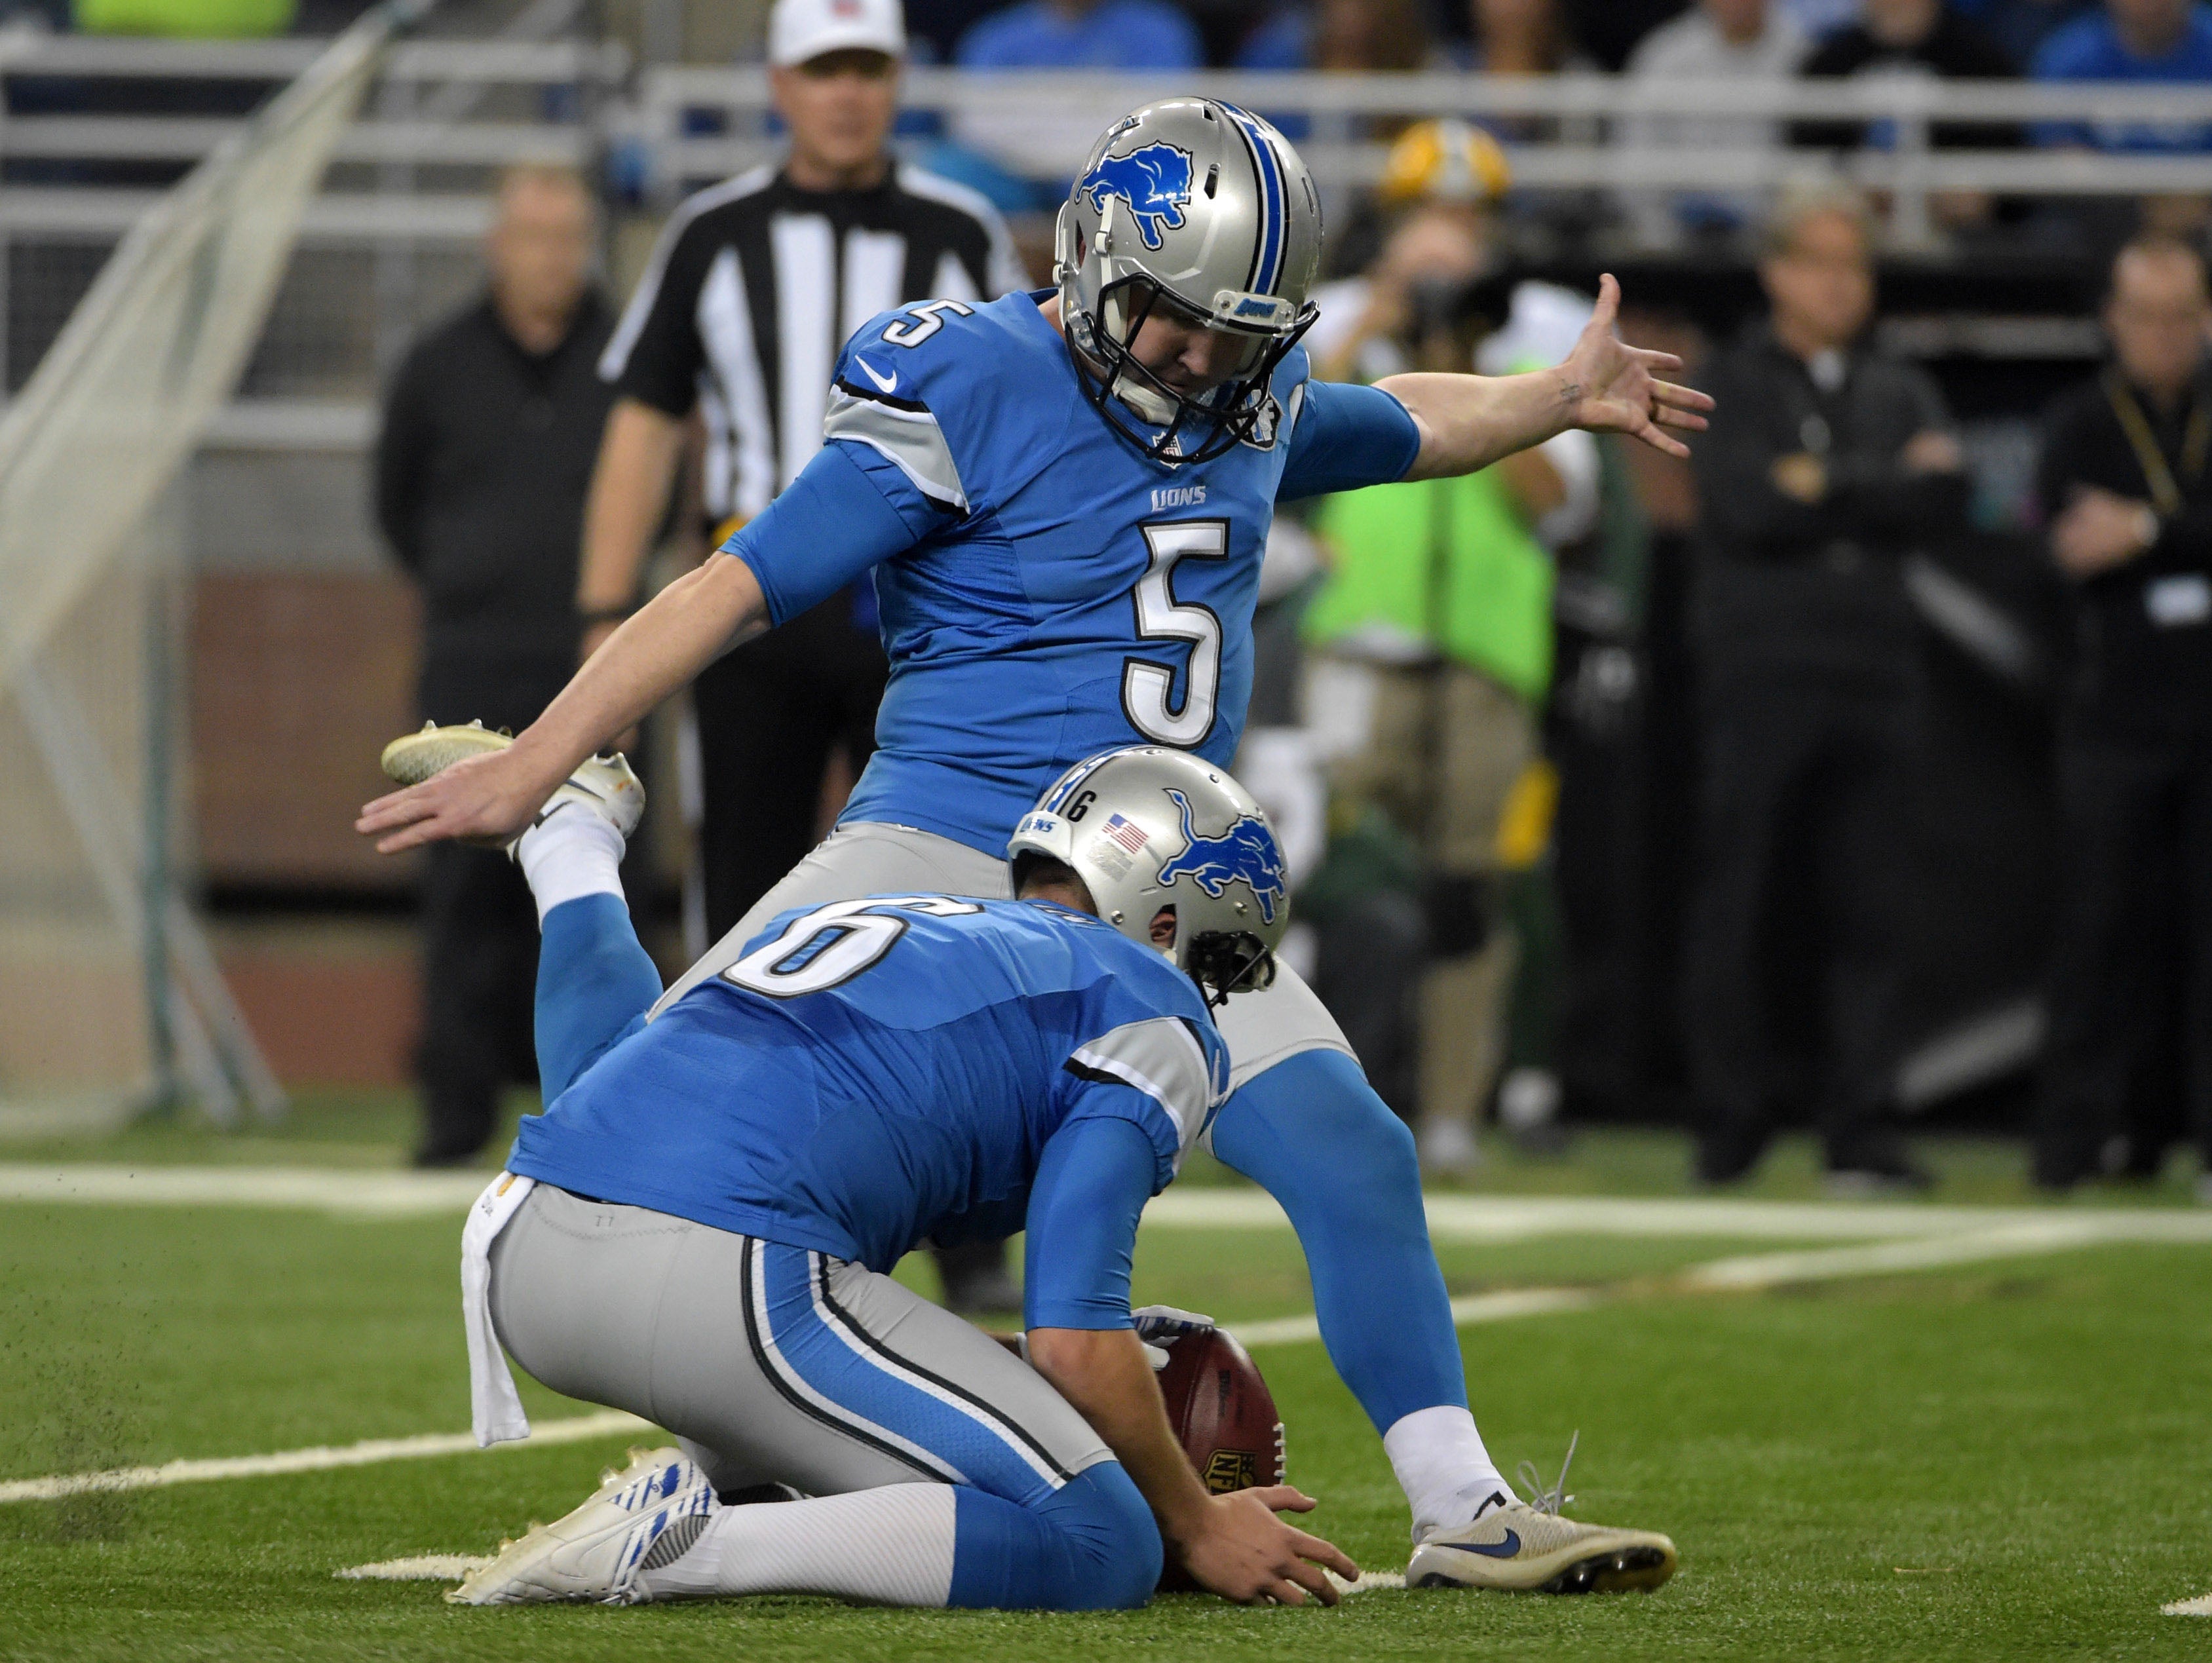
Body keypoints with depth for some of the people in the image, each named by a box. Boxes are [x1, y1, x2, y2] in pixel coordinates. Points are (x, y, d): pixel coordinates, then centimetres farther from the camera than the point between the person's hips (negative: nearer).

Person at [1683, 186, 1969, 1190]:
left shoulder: (1899, 393, 19)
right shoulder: (1735, 385, 6)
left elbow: (1944, 503, 1)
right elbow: (1750, 507, -10)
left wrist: (1825, 487, -6)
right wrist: (1887, 482, -2)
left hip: (1871, 677, 3)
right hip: (1758, 677, -3)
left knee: (1865, 909, -1)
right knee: (1740, 907, -2)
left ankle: (1859, 1130, -1)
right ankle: (1729, 1132, 4)